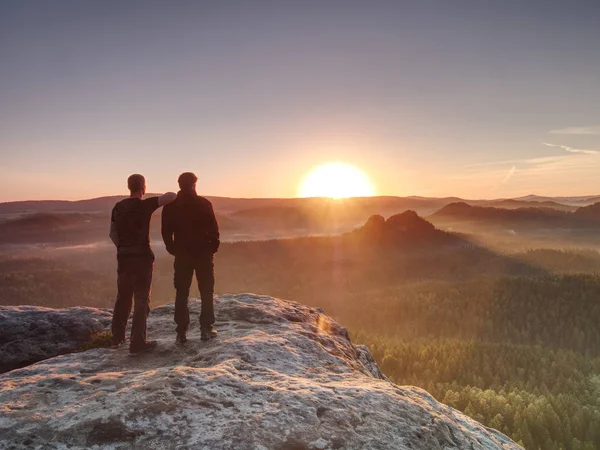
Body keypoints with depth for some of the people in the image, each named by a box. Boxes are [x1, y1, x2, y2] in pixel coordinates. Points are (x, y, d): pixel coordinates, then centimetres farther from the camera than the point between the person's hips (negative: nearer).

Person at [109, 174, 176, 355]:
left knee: (123, 297, 18)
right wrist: (172, 196, 4)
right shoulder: (145, 205, -12)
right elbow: (172, 196, -19)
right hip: (142, 257, -6)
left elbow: (112, 234, 9)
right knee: (141, 300, 2)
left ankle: (117, 338, 28)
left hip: (123, 257, 6)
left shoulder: (118, 207, 6)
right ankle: (137, 343, 4)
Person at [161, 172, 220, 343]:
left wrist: (173, 249, 12)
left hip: (182, 255, 2)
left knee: (182, 294, 7)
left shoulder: (171, 205, 1)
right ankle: (206, 329, 8)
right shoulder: (203, 203, -7)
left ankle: (182, 332, 7)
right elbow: (213, 228, -8)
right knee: (206, 292, 8)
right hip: (203, 253, -2)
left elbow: (166, 231, 1)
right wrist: (213, 247, 6)